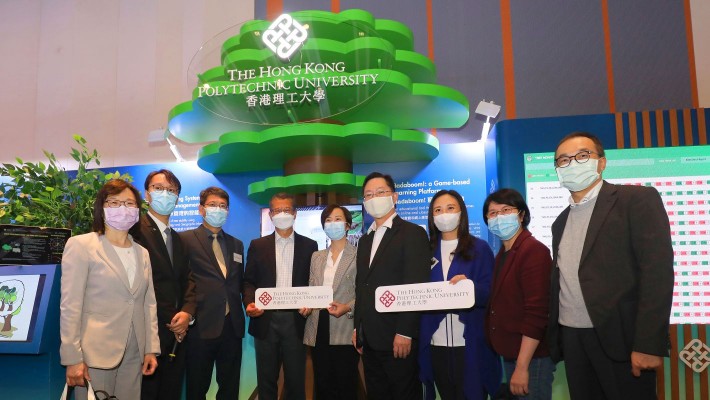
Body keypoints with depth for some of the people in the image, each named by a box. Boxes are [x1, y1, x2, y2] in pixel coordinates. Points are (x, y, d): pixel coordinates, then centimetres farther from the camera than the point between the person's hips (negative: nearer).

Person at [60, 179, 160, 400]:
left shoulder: (142, 253, 12)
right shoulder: (80, 245, -5)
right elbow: (70, 306, -9)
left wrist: (151, 348, 6)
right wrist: (73, 358, -12)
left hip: (134, 355, 5)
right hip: (95, 354, -5)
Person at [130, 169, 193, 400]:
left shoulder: (178, 239, 16)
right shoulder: (136, 229, -9)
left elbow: (186, 282, 13)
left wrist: (187, 312, -6)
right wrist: (170, 320, -11)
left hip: (177, 332, 7)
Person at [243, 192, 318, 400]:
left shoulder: (309, 246, 7)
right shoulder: (258, 245, 8)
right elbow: (249, 281, 6)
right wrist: (249, 302, -12)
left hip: (296, 320, 0)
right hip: (265, 320, 1)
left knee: (296, 380, 7)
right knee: (266, 380, 11)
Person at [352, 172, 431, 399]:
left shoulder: (413, 233, -8)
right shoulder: (365, 240, 16)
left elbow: (416, 287, -15)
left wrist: (405, 333, -20)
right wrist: (357, 328, 11)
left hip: (398, 339, -7)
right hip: (369, 339, 7)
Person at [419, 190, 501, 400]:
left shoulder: (479, 248, -1)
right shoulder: (427, 251, 8)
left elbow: (490, 292, -7)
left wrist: (470, 287, -25)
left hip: (470, 344, -3)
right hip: (436, 343, 3)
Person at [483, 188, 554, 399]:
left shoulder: (534, 251, -16)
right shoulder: (503, 254, 11)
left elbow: (536, 314, -21)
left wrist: (522, 367, -22)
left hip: (531, 358, -8)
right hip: (509, 355, 8)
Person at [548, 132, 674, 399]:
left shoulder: (638, 199, -5)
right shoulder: (561, 222, 15)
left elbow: (658, 271, -13)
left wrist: (648, 343, -19)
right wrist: (555, 338, 10)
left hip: (620, 338, -6)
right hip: (572, 339, 6)